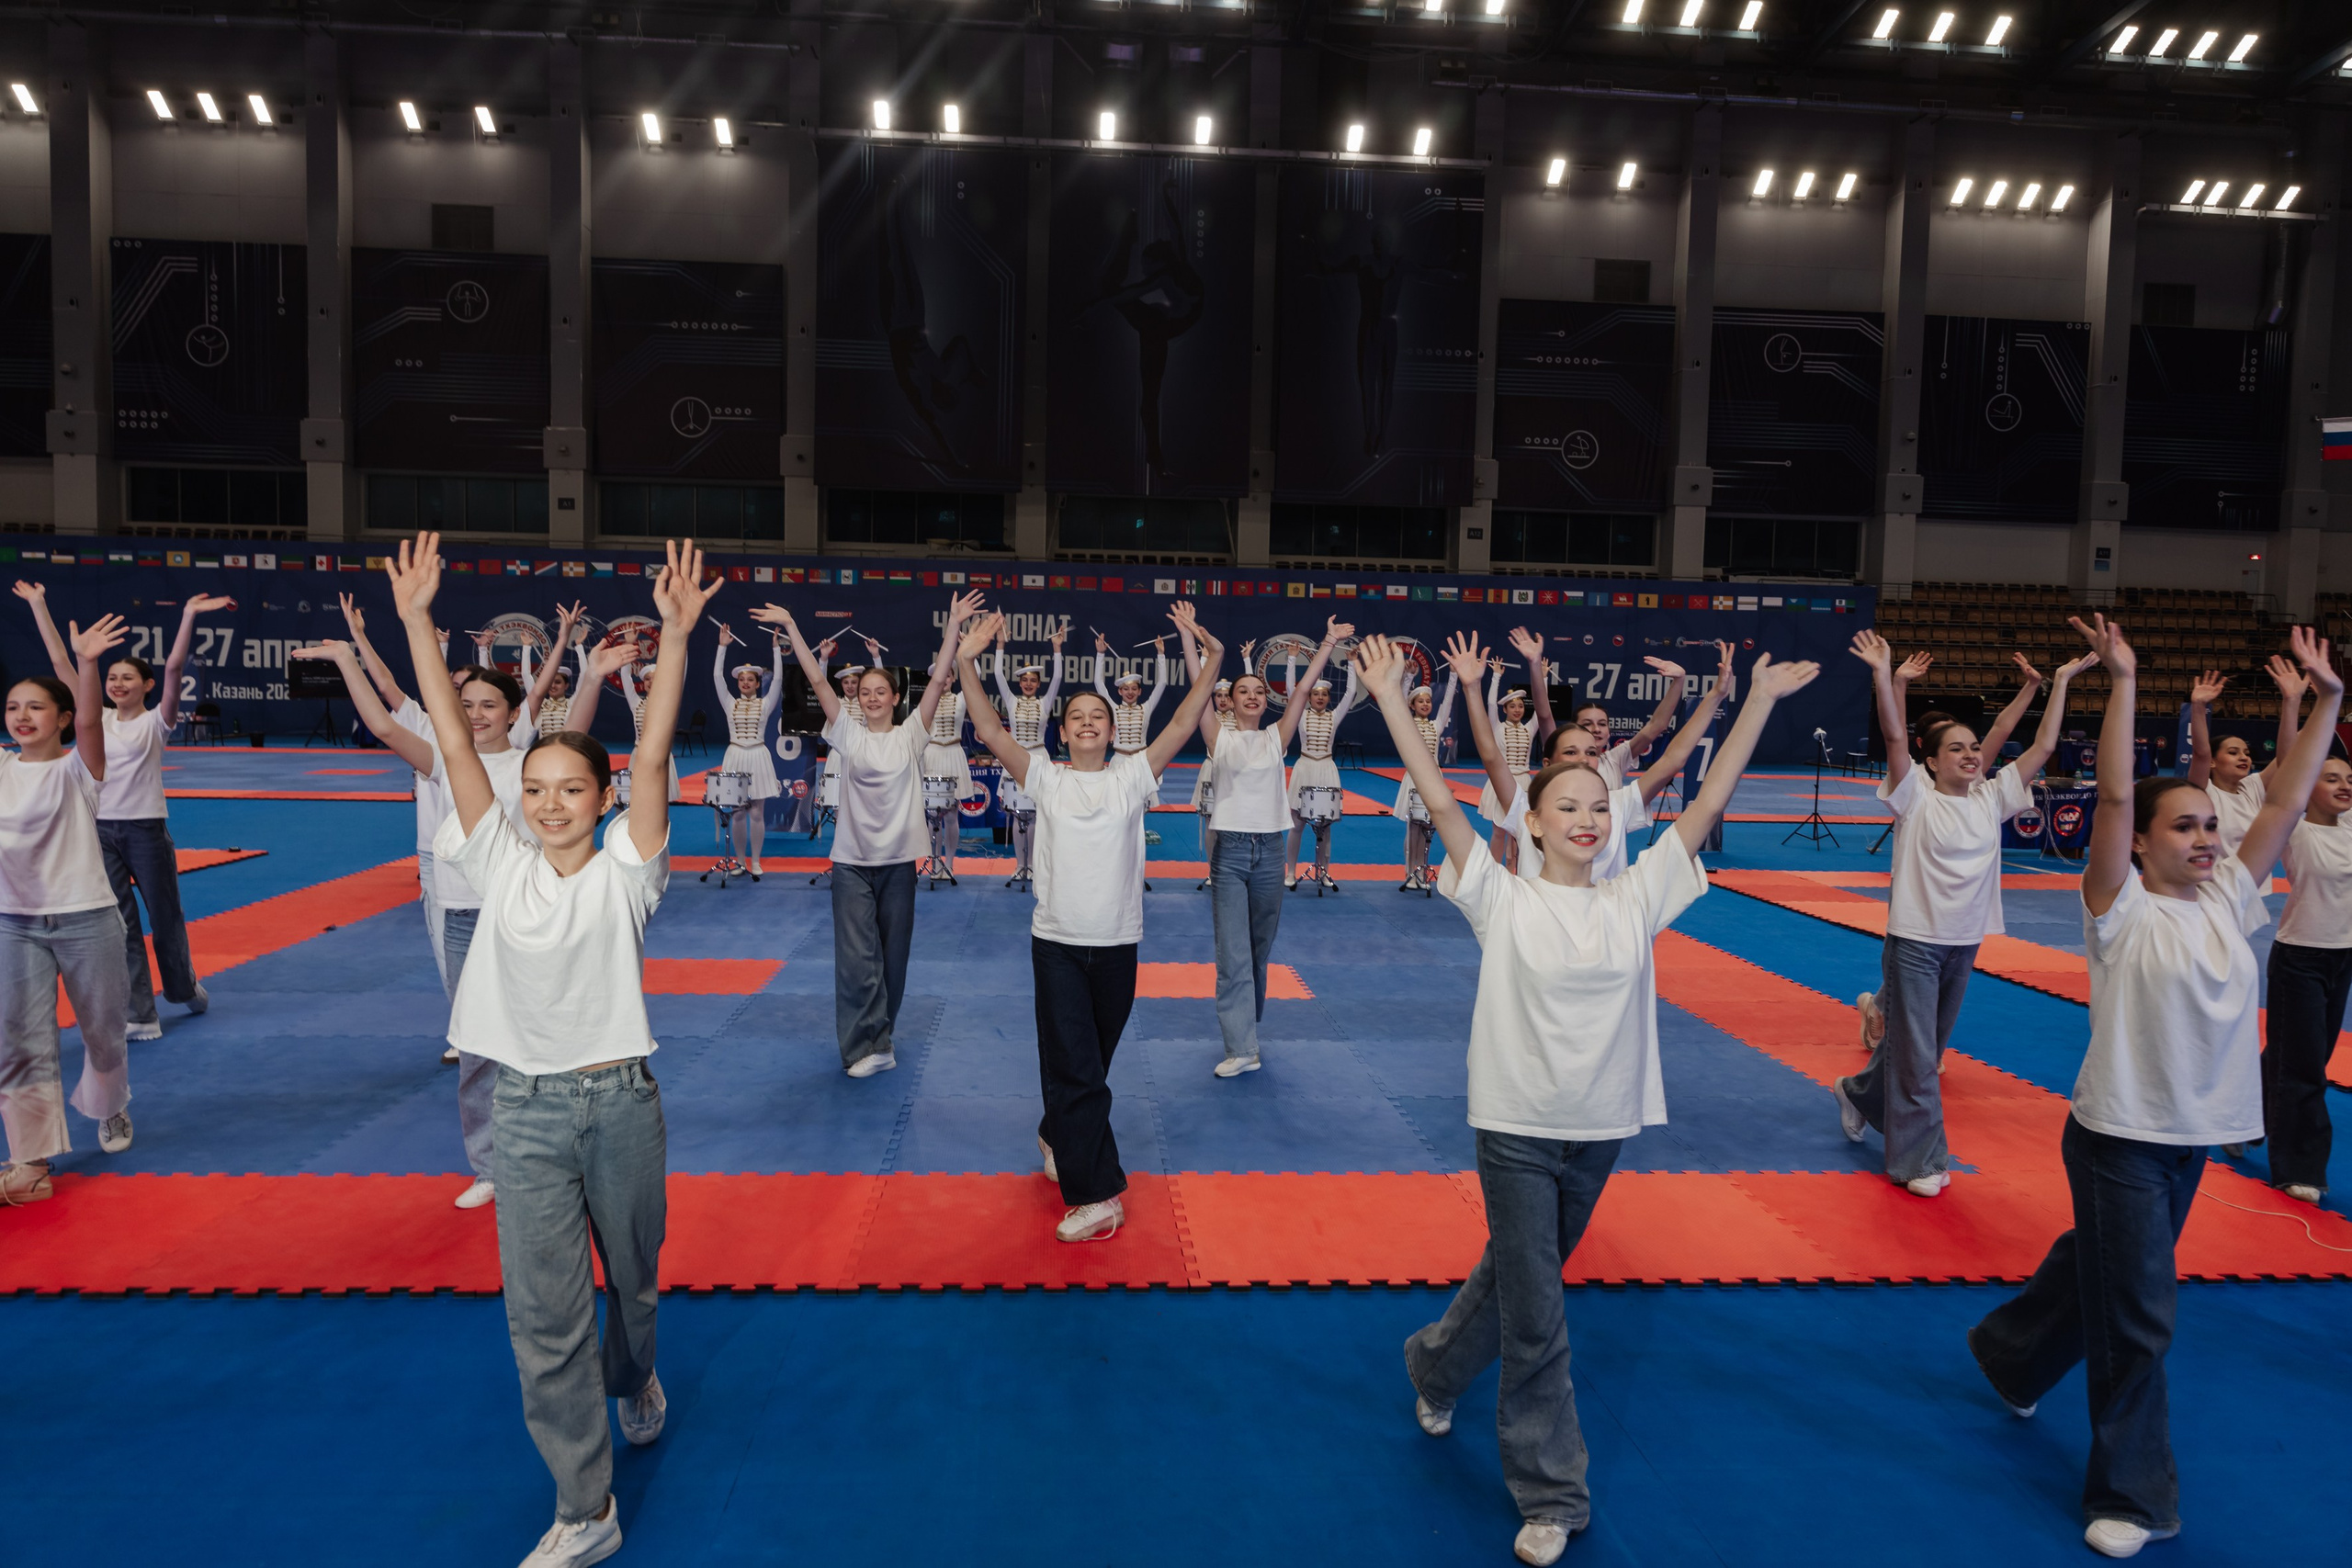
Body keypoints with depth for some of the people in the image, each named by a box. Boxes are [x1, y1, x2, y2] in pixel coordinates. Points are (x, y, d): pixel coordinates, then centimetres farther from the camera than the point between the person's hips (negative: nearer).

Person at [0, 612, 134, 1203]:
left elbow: (89, 718, -26)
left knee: (103, 1033, 12)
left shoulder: (78, 768, -8)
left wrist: (86, 662, -44)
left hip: (85, 921, -3)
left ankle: (110, 1111, 41)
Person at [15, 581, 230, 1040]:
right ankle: (140, 1017, 8)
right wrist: (38, 604, 4)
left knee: (165, 918, 10)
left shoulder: (156, 723, -6)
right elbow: (60, 661, 6)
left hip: (146, 831, -4)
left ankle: (185, 987, 35)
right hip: (101, 830, 4)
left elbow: (174, 668, -20)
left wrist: (189, 616, -30)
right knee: (119, 926, 3)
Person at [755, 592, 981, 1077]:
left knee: (893, 955, 10)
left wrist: (954, 626, -14)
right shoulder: (847, 733, 2)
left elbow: (938, 679, -6)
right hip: (852, 859, -1)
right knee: (858, 956, -7)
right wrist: (790, 627, -8)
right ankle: (870, 1047, -3)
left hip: (898, 859, 1)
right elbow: (817, 680, -3)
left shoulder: (910, 735, 2)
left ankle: (878, 1033, 27)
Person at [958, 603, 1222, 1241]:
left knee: (1093, 1061, 16)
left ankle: (1058, 1136, 43)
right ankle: (1096, 1195, -3)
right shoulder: (1046, 780, 2)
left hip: (1117, 942, 2)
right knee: (1073, 1064, -7)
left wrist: (1212, 661, -15)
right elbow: (991, 730, -8)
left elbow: (1183, 724, -5)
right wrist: (967, 664, -18)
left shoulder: (1132, 777, 3)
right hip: (1058, 942, -2)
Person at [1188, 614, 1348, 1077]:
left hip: (1270, 850, 3)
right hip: (1230, 850, -3)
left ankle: (1243, 1024, 30)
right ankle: (1241, 1048, -8)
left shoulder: (1276, 738, 8)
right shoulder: (1219, 737, 2)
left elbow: (1305, 688, 3)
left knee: (1259, 948, 12)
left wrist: (1328, 643, -1)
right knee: (1233, 951, -7)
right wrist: (1189, 637, -12)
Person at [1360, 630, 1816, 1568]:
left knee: (1522, 1274, 22)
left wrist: (1761, 700, -3)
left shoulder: (1636, 900, 0)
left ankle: (1437, 1366, 50)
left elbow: (1711, 802, -1)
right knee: (1535, 1315, 2)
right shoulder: (1503, 900, -9)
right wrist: (1392, 700, -23)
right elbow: (1439, 801, -16)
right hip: (1517, 1128, -4)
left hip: (1601, 1129, 4)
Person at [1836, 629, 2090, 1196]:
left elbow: (2042, 747, 2)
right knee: (1916, 1054, -1)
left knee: (1926, 1046, 19)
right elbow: (1894, 736, -24)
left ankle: (1859, 1094, 44)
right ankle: (1919, 1160, 11)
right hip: (1914, 942, -6)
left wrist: (2063, 680, 0)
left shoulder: (1991, 799, 4)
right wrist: (1882, 675, -36)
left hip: (1965, 943, 6)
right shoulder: (1917, 797, -10)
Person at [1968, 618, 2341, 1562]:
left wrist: (2327, 701, 0)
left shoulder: (2228, 900, 4)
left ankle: (2010, 1353, 48)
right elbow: (2114, 797, -25)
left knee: (2104, 1268, 22)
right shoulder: (2123, 910, -14)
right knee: (2136, 1318, -1)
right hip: (2120, 1137, -7)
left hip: (2194, 1135, 7)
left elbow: (2286, 803, 2)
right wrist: (2122, 683, -28)